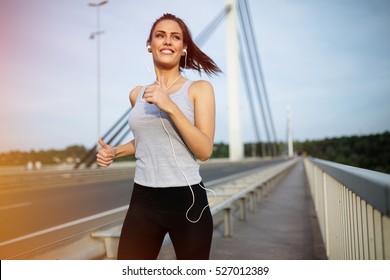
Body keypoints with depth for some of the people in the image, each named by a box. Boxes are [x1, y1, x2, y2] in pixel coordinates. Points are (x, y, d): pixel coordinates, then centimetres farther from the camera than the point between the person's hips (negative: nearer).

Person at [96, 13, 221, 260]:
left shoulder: (199, 89, -4)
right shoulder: (137, 94, 9)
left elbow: (205, 150, -13)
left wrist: (170, 107, -22)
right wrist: (114, 152, 9)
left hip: (187, 200, -3)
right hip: (143, 200, 3)